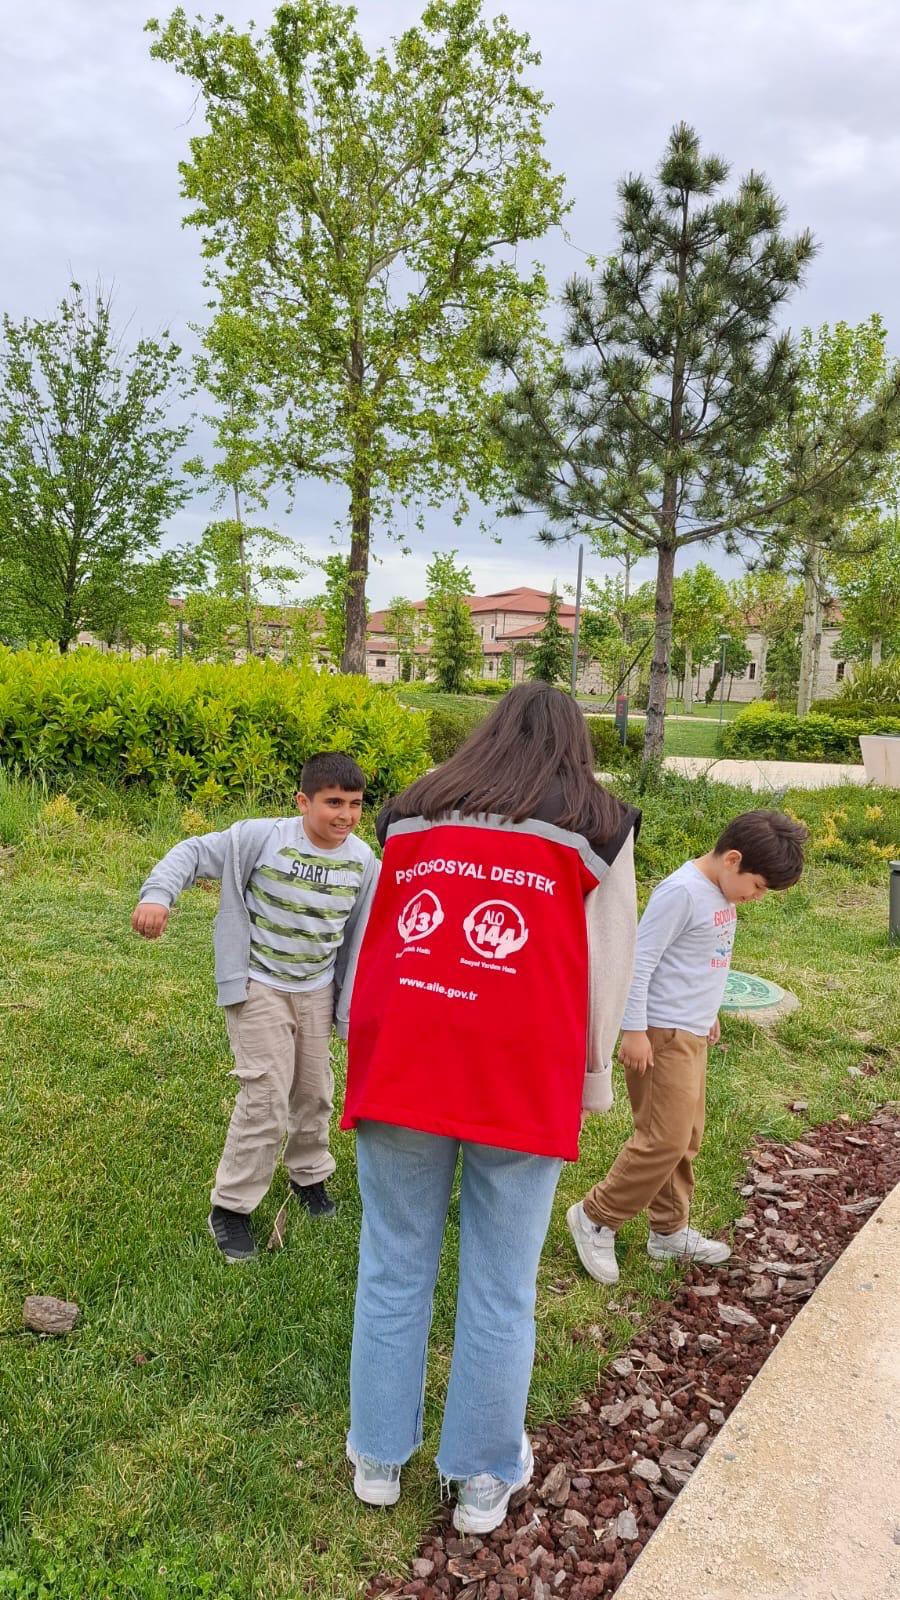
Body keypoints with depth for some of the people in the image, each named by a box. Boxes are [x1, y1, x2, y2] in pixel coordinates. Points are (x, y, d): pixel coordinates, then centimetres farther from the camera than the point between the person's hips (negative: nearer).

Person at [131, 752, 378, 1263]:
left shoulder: (364, 862, -7)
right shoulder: (261, 837, -20)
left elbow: (362, 938, 4)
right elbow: (195, 853, -13)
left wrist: (357, 1007, 8)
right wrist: (157, 893, -32)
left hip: (316, 991, 5)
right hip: (259, 988, -5)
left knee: (314, 1091, 18)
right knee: (267, 1098, -8)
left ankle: (309, 1175, 44)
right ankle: (230, 1207, 10)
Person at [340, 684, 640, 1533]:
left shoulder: (412, 814, 14)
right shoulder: (596, 828, 6)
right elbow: (609, 964, 7)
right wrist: (596, 1075, 17)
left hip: (400, 1065, 3)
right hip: (522, 1079, -2)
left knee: (392, 1268, 16)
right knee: (500, 1289, 12)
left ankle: (377, 1457, 31)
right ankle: (484, 1478, 27)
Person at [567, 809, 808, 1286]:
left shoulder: (721, 893, 7)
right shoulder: (682, 891, -21)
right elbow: (638, 960, -21)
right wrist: (634, 1031, -20)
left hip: (692, 1034, 9)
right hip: (662, 1036, -9)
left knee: (685, 1139, 16)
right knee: (664, 1142, -6)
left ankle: (669, 1231, 29)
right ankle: (595, 1217, 9)